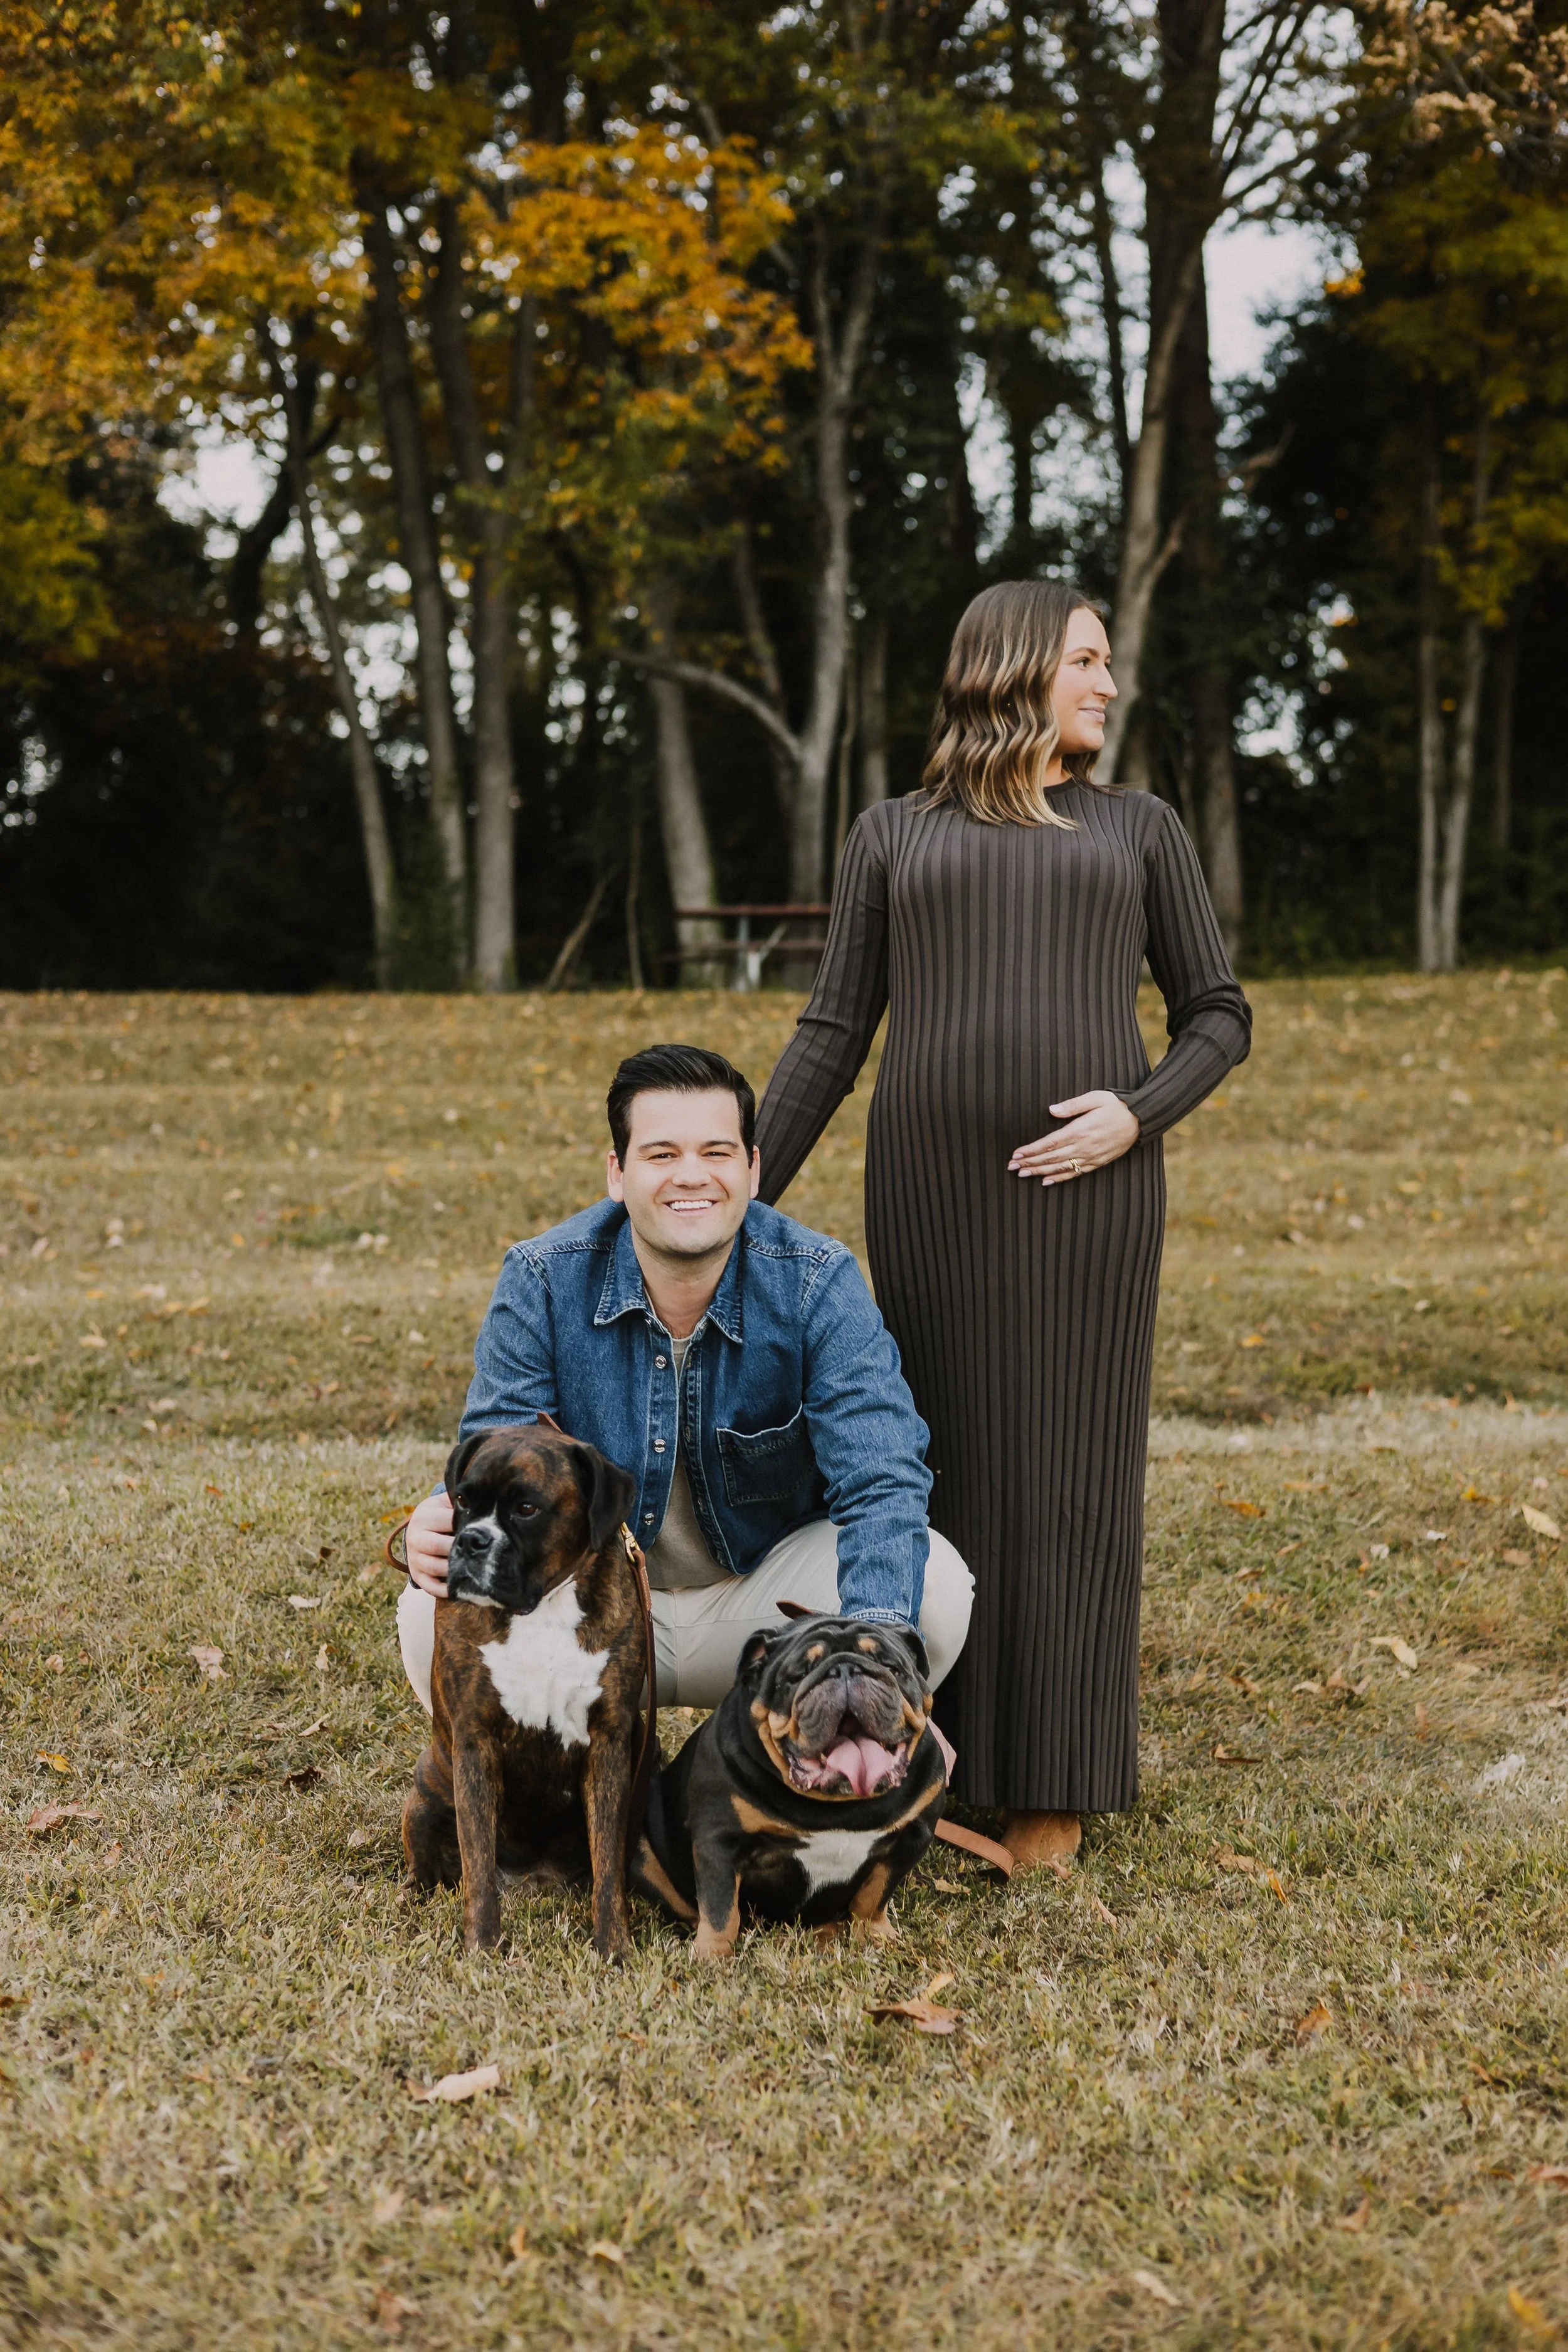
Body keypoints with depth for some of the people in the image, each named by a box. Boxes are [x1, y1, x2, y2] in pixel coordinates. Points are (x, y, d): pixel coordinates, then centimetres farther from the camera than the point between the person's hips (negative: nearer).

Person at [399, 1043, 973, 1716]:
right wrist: (442, 1528, -41)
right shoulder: (543, 1281, -13)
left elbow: (881, 1480, -26)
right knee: (437, 1620, -29)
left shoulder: (819, 1282, -17)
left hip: (768, 1593, 0)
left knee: (935, 1585, -28)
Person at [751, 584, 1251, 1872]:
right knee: (951, 1467, 5)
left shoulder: (1141, 827, 11)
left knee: (1070, 1473, 2)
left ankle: (1056, 1777, 14)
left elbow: (1218, 1018, 10)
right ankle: (952, 1756, 20)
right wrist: (742, 1199, 1)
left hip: (1087, 1189, 0)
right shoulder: (894, 836, 11)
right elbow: (831, 1039, 8)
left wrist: (1136, 1116, -10)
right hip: (935, 1192, 1)